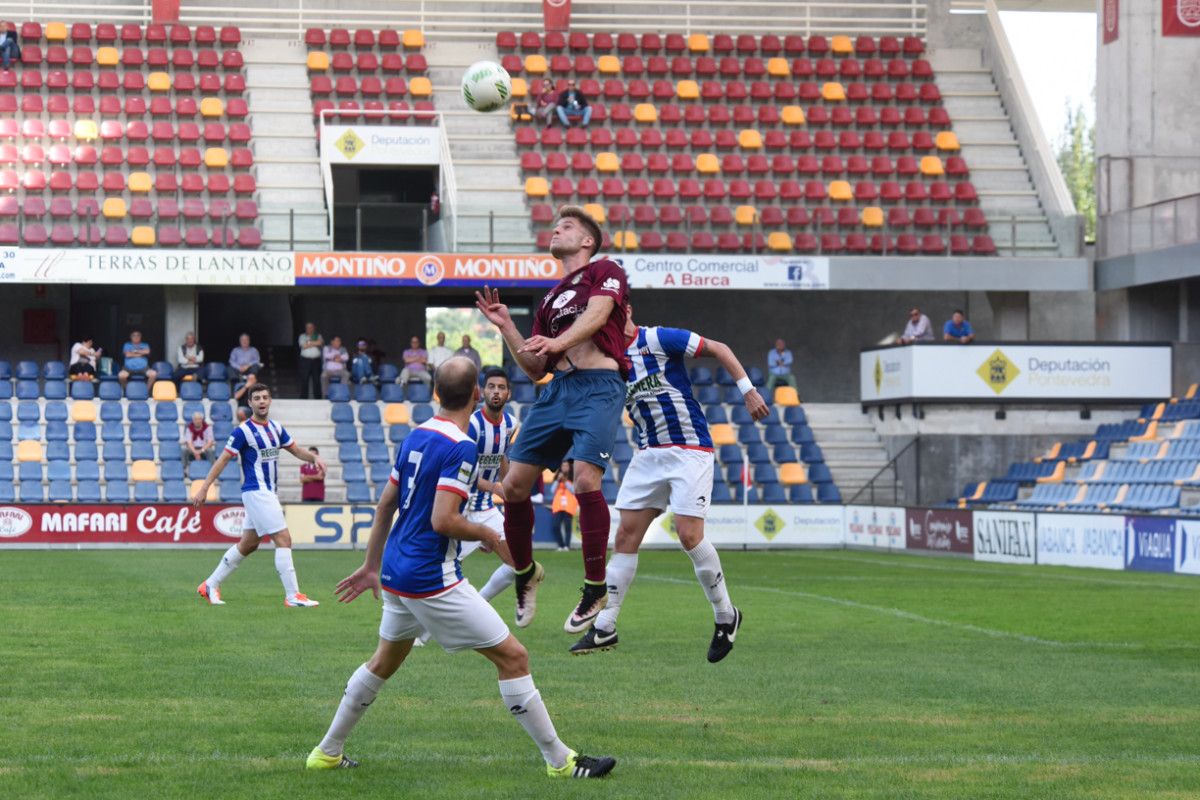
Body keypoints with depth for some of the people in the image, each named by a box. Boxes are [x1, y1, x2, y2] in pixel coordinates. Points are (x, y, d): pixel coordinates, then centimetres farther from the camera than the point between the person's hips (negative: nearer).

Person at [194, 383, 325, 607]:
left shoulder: (276, 428, 11)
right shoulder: (243, 431, -11)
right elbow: (223, 459, -10)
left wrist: (314, 457, -3)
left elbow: (296, 450, 18)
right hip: (256, 493, -8)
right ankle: (292, 596, -12)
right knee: (283, 540, -13)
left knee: (248, 544, 14)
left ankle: (210, 586, 23)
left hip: (268, 494, 8)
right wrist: (204, 488, -13)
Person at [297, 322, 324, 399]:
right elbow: (304, 346, -7)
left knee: (317, 380, 0)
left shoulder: (318, 336, 14)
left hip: (316, 360, 2)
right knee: (304, 380, -3)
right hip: (305, 360, -1)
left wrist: (309, 343, -9)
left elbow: (321, 343, -4)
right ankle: (303, 398, 1)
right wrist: (315, 343, -6)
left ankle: (317, 398, 5)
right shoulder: (302, 336, 8)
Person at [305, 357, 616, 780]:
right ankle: (560, 761, -1)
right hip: (432, 579, -9)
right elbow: (442, 520, -25)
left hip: (395, 572, 9)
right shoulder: (461, 447, -18)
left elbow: (385, 505, 16)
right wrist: (487, 535, -7)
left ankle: (327, 753, 33)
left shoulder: (415, 436, 8)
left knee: (385, 661, 26)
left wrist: (371, 565, 24)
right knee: (512, 656, -3)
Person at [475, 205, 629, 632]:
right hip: (557, 388, 7)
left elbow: (596, 314, -13)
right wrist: (505, 326, 13)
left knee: (585, 479, -23)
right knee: (514, 484, 1)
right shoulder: (550, 299, 26)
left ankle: (595, 587, -12)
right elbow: (535, 369, 23)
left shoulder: (604, 271, 8)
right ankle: (525, 572, 22)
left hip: (598, 386, -7)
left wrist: (557, 342, -29)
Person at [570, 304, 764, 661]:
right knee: (626, 535, 1)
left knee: (689, 535, -14)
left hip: (689, 450, -7)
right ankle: (604, 629, 5)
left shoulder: (658, 339, -11)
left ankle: (726, 617, 5)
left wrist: (748, 390, -13)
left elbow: (718, 349, -7)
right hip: (649, 454, 7)